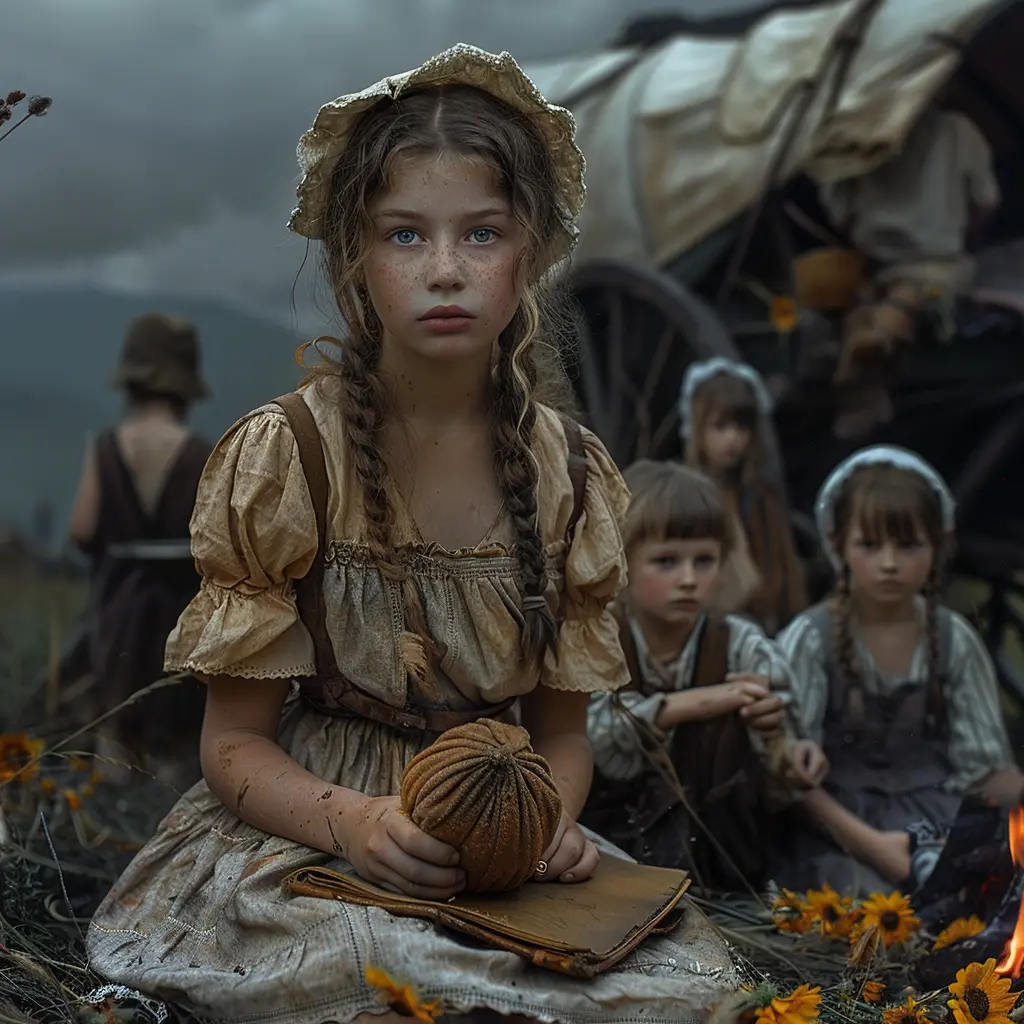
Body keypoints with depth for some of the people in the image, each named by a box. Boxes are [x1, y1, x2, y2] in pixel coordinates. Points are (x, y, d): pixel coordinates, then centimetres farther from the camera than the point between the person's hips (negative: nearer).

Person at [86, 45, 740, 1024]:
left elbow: (561, 730, 7)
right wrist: (352, 821, -26)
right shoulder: (281, 455, -11)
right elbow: (235, 743, -6)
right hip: (300, 831, -2)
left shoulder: (570, 476, -1)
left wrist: (549, 817, -15)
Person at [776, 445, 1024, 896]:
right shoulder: (810, 640, -6)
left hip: (934, 809, 3)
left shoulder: (954, 641, 4)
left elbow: (985, 768, 5)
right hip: (837, 821, -2)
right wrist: (866, 841, -21)